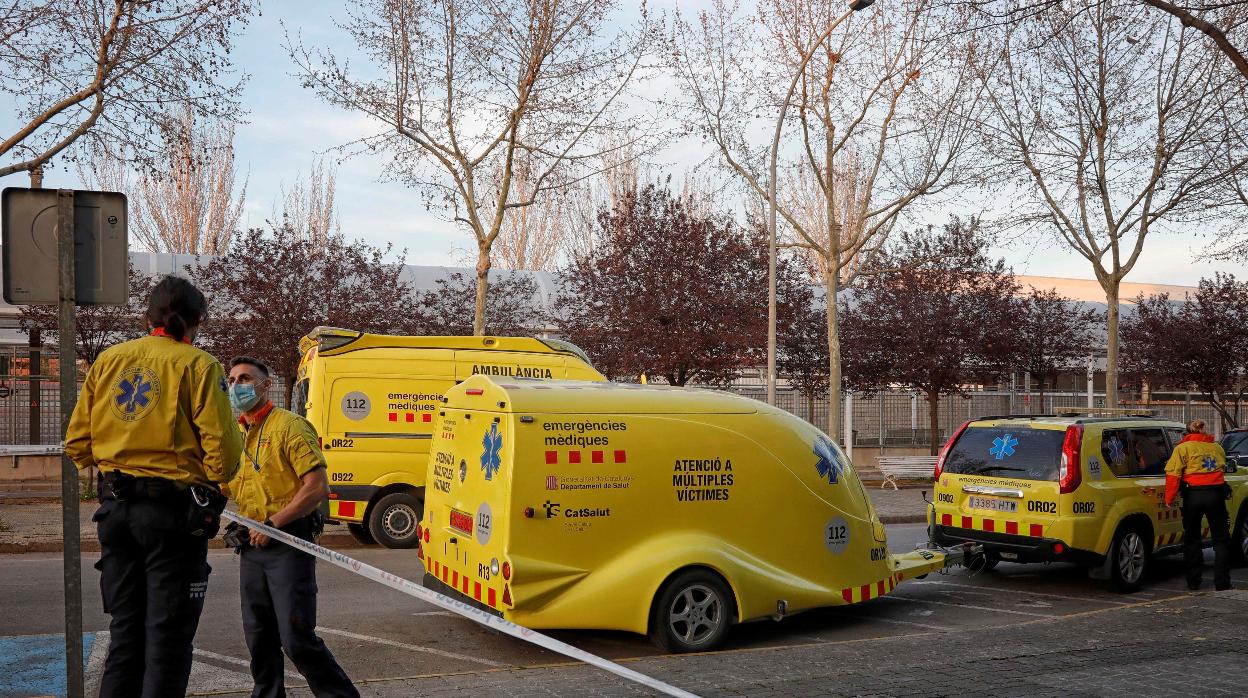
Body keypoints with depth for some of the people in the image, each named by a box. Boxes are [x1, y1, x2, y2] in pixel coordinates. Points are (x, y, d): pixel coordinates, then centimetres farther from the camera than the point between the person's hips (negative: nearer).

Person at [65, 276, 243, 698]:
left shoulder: (108, 360, 8)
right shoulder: (197, 365, -8)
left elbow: (77, 445, 9)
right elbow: (223, 450, -14)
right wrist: (214, 478, 6)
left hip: (115, 507, 6)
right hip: (172, 508, -5)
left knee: (125, 629, 17)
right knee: (168, 634, 2)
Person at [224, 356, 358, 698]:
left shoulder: (289, 426, -8)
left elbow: (318, 487, -16)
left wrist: (273, 523, -17)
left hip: (287, 544, -7)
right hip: (252, 545, 7)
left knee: (297, 638, -10)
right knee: (259, 637, 13)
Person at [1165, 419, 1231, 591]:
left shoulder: (1183, 448, 1)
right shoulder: (1217, 447, 14)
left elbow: (1173, 474, -7)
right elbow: (1222, 467, 16)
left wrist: (1169, 498, -3)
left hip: (1193, 494, -2)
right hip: (1216, 493, 2)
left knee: (1192, 538, 11)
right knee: (1221, 538, 11)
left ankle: (1193, 582, 15)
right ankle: (1222, 582, 8)